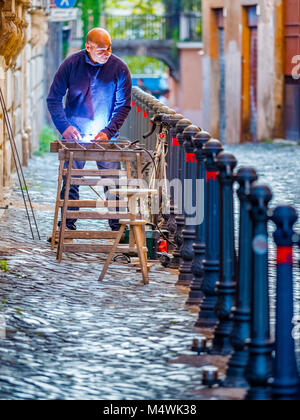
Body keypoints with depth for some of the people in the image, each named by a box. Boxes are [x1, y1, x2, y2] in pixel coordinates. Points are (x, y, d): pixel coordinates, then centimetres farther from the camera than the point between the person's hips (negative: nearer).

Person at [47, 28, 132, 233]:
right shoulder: (71, 64, -7)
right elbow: (54, 98, 0)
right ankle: (67, 226, 9)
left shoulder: (119, 68, -7)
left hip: (106, 138, 0)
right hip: (75, 135, 0)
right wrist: (64, 126, -12)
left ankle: (118, 227, 1)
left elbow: (124, 106, -2)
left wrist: (108, 132, -14)